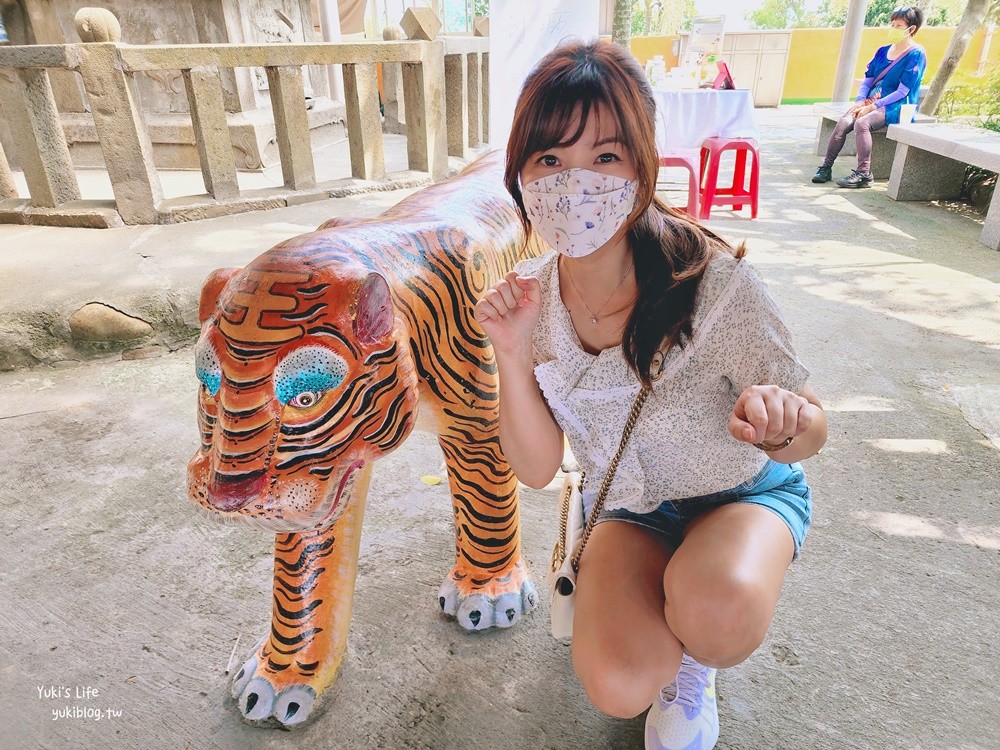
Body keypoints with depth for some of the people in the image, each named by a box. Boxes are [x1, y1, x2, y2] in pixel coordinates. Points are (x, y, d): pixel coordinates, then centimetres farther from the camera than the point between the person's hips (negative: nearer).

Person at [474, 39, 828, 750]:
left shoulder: (714, 281, -27)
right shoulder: (529, 296, -15)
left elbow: (812, 431, -14)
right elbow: (537, 468, -11)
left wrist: (779, 422, -38)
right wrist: (513, 354, -26)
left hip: (745, 493, -1)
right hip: (628, 507, 2)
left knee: (718, 604, -34)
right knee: (615, 683, -20)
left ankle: (696, 663, 5)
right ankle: (673, 633, 17)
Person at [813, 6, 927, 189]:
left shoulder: (916, 54, -6)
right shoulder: (883, 51, 15)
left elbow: (902, 92, -13)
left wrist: (874, 106, -19)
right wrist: (860, 101, -5)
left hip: (895, 108, -6)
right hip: (871, 104, 6)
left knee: (862, 123, -34)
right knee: (843, 122, -22)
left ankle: (863, 174, -33)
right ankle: (826, 167, -19)